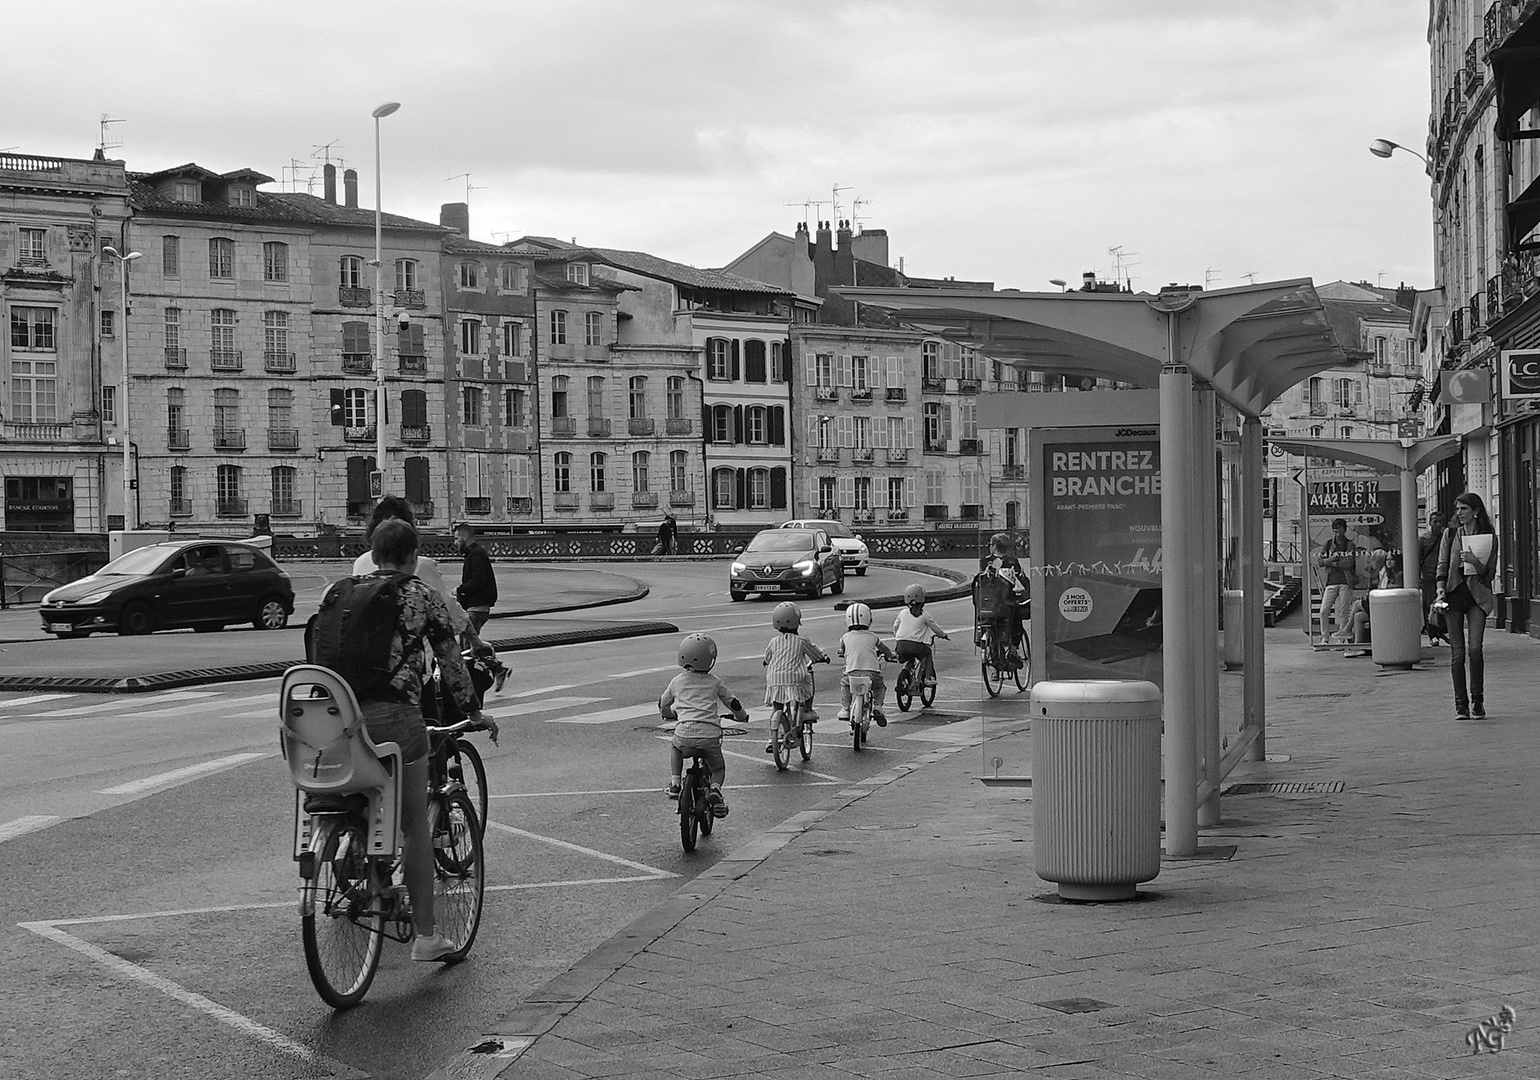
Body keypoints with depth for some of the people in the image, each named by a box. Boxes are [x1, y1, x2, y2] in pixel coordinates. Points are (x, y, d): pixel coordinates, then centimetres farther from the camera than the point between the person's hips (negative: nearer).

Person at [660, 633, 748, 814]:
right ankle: (715, 788, -11)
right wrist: (742, 716, 41)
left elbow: (663, 706, 28)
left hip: (685, 733, 1)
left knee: (674, 745, 36)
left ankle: (674, 783, 23)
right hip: (710, 734, 0)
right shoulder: (714, 682, 12)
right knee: (718, 768, 21)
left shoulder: (678, 681, 14)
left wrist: (671, 714, 51)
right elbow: (734, 704, 19)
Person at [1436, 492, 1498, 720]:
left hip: (1477, 595, -1)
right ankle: (1461, 705, 6)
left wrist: (1474, 561, -15)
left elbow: (1490, 573, 3)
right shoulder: (1450, 534, 8)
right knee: (1457, 652, -1)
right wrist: (1441, 590, -7)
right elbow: (1442, 564, 7)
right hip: (1453, 594, 1)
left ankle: (1477, 702, 1)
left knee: (1475, 649, -12)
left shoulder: (1489, 536, 4)